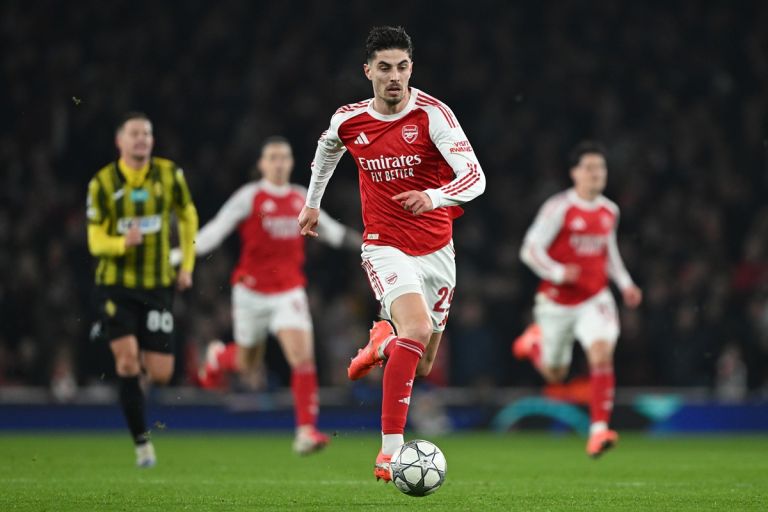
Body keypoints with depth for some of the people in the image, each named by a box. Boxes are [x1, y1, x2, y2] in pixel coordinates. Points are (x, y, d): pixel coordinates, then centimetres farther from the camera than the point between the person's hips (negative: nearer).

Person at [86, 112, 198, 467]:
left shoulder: (169, 174, -1)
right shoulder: (102, 183, -6)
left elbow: (188, 217, 15)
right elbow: (96, 241, -6)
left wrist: (187, 265, 10)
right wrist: (123, 242, -27)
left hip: (158, 286, 2)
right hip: (115, 286, -2)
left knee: (160, 374, -3)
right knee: (127, 358, -18)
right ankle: (142, 441, -5)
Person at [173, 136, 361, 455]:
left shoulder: (301, 198, 6)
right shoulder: (249, 197, -7)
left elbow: (329, 230, 23)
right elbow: (215, 231, -11)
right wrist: (179, 257, -22)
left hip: (289, 293, 2)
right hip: (252, 291, -2)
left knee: (302, 355, -16)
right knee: (248, 365, 12)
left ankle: (306, 431, -15)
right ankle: (218, 356, 49)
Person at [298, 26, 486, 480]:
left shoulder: (432, 114, -14)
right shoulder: (348, 121, -5)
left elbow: (475, 177, -23)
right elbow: (327, 148, 22)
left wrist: (433, 197, -42)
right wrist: (313, 202, 31)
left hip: (436, 249, 1)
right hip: (385, 246, -1)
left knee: (422, 365, 11)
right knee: (417, 328, -29)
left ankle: (382, 341, 49)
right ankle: (390, 452, -28)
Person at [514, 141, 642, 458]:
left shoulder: (610, 211, 4)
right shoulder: (559, 208, -13)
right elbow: (530, 249, -13)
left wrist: (625, 283, 10)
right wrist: (557, 273, -27)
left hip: (595, 300, 3)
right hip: (558, 302, -3)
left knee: (602, 354, -24)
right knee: (555, 375, 13)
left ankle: (599, 431, -24)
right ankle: (535, 340, 49)